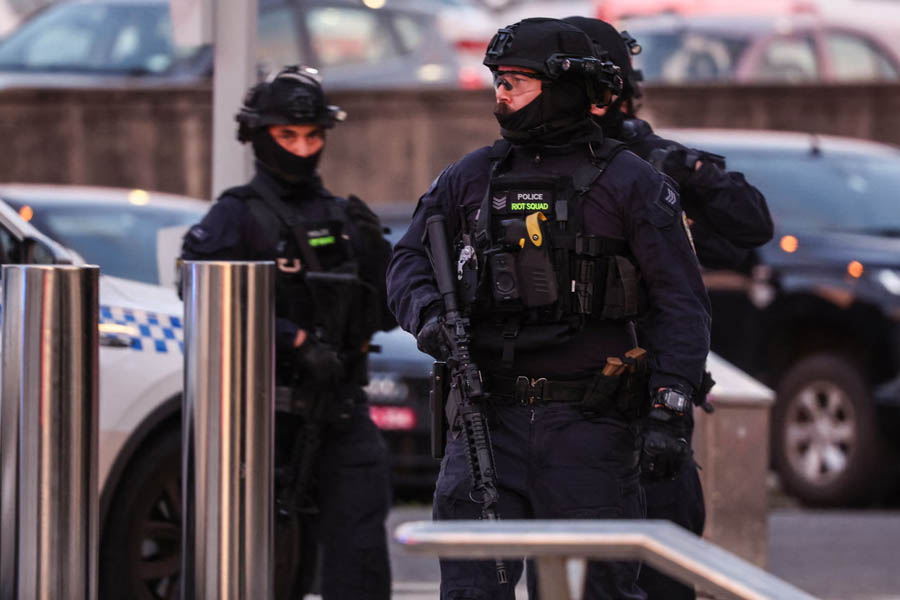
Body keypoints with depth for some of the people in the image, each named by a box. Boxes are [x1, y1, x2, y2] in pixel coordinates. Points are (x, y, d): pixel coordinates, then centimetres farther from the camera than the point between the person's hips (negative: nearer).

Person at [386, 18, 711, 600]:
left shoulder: (630, 184, 1)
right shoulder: (471, 177, 12)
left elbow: (682, 305, -2)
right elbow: (410, 259, 17)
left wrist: (669, 413, -11)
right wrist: (428, 314, -7)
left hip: (589, 421, -3)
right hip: (489, 416, 3)